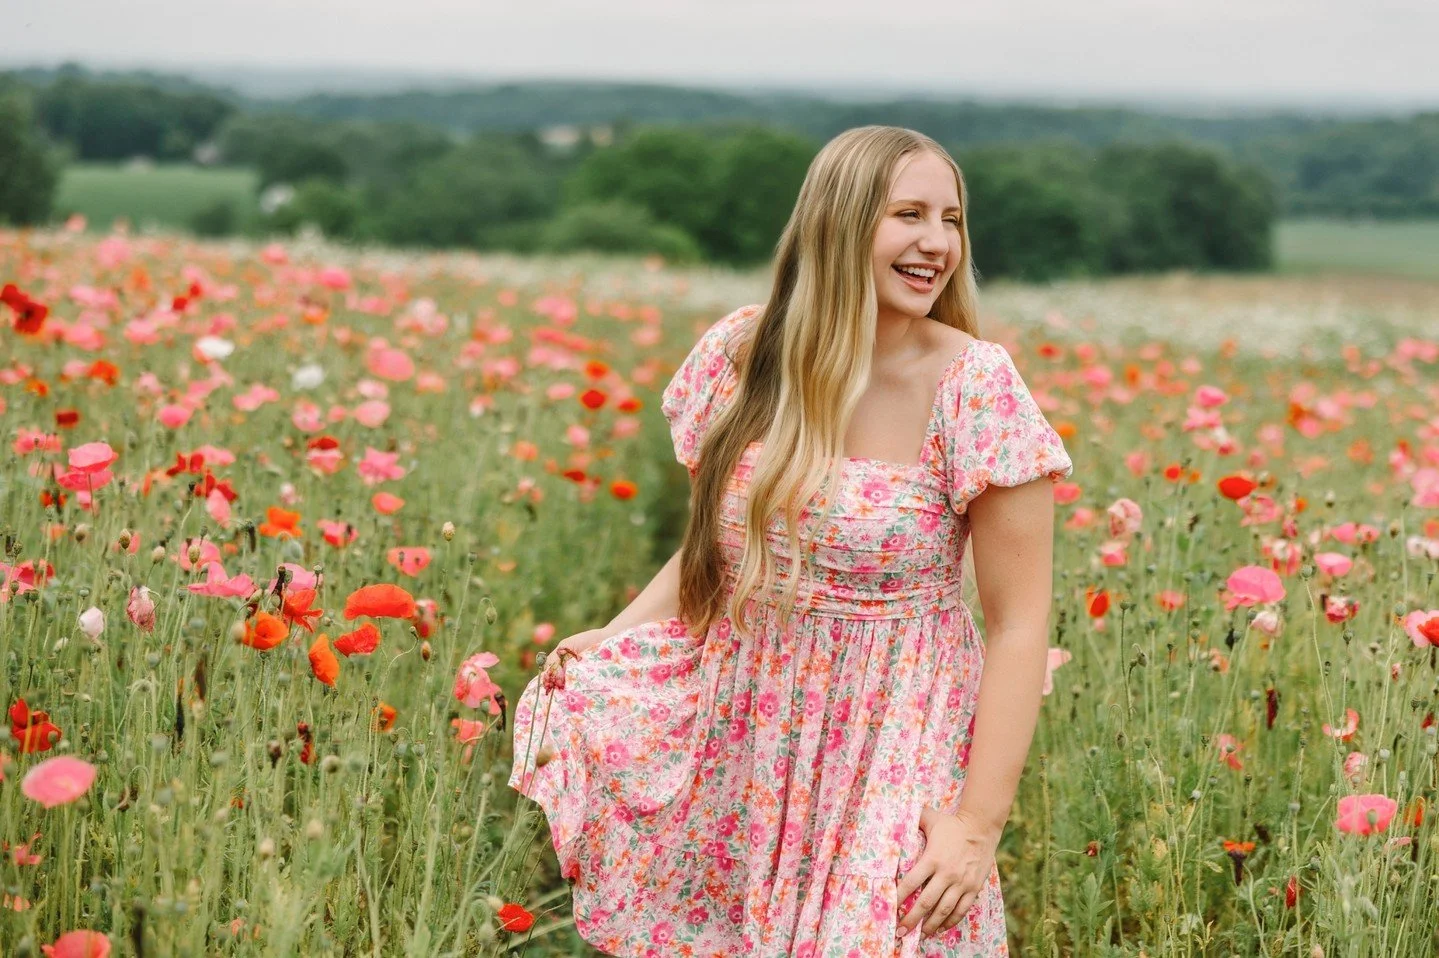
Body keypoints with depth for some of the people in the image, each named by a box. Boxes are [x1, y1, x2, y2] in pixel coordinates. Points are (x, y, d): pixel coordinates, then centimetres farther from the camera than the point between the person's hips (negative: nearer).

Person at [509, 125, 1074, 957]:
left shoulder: (974, 388, -15)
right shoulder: (745, 355, -4)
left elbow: (1021, 624, -13)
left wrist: (980, 822, -17)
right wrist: (614, 636, -3)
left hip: (891, 757, -4)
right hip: (734, 742, 4)